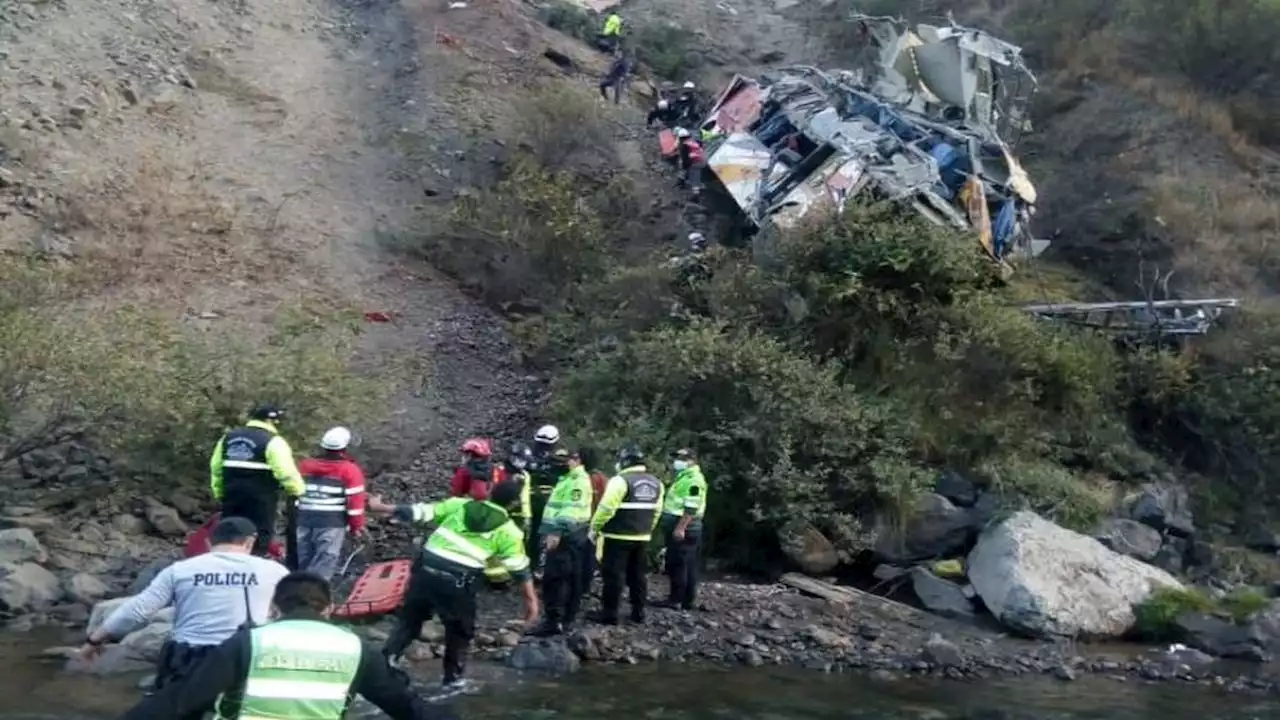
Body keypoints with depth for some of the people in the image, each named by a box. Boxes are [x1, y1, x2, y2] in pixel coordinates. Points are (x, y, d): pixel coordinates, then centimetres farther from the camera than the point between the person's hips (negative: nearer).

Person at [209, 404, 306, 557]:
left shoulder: (229, 437, 13)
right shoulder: (272, 441, -10)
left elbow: (216, 467, 17)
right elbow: (286, 472, -16)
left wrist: (220, 493, 23)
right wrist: (298, 491, -2)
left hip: (232, 495, 7)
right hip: (260, 499, -7)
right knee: (259, 540, 0)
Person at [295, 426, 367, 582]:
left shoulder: (305, 465, 15)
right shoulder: (350, 470, -3)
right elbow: (354, 500, -6)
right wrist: (356, 526, 2)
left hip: (304, 520, 5)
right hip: (332, 522, -5)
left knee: (302, 562, 14)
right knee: (323, 565, -4)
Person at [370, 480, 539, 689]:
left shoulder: (459, 505, 12)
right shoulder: (508, 530, 5)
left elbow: (419, 513, 11)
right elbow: (520, 569, 3)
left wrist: (381, 507, 20)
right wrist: (531, 600, 11)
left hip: (426, 570, 3)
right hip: (458, 582, -2)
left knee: (409, 617, 21)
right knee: (459, 630, 20)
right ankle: (453, 677, 25)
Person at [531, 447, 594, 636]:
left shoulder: (579, 480, -14)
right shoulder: (568, 478, 22)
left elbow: (571, 510, -26)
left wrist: (556, 532, -33)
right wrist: (553, 531, 25)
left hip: (565, 536, -11)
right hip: (568, 535, 11)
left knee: (553, 578, -15)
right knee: (570, 577, 15)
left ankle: (553, 621, -16)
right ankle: (568, 614, 22)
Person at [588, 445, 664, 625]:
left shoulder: (620, 480, -15)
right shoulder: (655, 483, 9)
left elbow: (606, 508, -17)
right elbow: (656, 511, 14)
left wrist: (594, 528, -6)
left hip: (618, 537, -7)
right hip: (642, 538, 7)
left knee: (613, 576, 0)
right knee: (638, 575, 14)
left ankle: (609, 614, 2)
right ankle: (638, 612, 19)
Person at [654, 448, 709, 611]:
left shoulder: (693, 479, -15)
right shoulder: (683, 477, 20)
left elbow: (691, 508, -23)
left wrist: (681, 528, -26)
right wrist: (678, 527, 25)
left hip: (684, 528, -10)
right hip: (678, 527, 10)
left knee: (678, 564, -7)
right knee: (687, 565, 11)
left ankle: (676, 599, -4)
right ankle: (687, 600, 14)